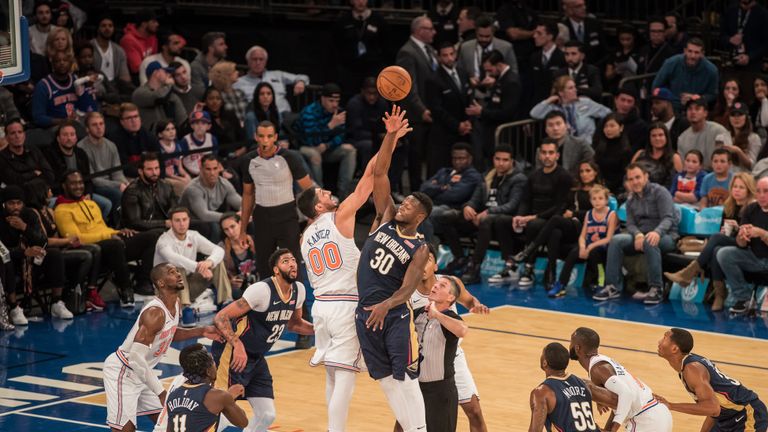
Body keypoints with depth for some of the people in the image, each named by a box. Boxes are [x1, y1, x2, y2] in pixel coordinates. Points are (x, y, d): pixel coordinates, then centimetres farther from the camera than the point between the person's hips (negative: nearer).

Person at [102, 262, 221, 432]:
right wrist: (161, 392, -30)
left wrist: (201, 332, 8)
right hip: (122, 371, -10)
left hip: (140, 371, 10)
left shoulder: (175, 304, 0)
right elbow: (136, 358, -33)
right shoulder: (155, 313, -29)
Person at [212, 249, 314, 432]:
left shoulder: (298, 290, 0)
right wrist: (237, 345, -38)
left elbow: (294, 324, 21)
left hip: (256, 358, 8)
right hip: (234, 354, -8)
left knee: (267, 415, 7)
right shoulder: (262, 290, -23)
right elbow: (221, 317, -25)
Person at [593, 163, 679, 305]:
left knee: (650, 243, -40)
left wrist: (657, 232, -38)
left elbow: (668, 218, -16)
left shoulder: (660, 192, -6)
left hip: (665, 236, -5)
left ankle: (656, 289, -34)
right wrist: (638, 235, -22)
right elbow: (630, 224, 4)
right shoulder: (631, 201, 13)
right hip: (640, 235, 5)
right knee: (616, 240, -21)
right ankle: (613, 287, -21)